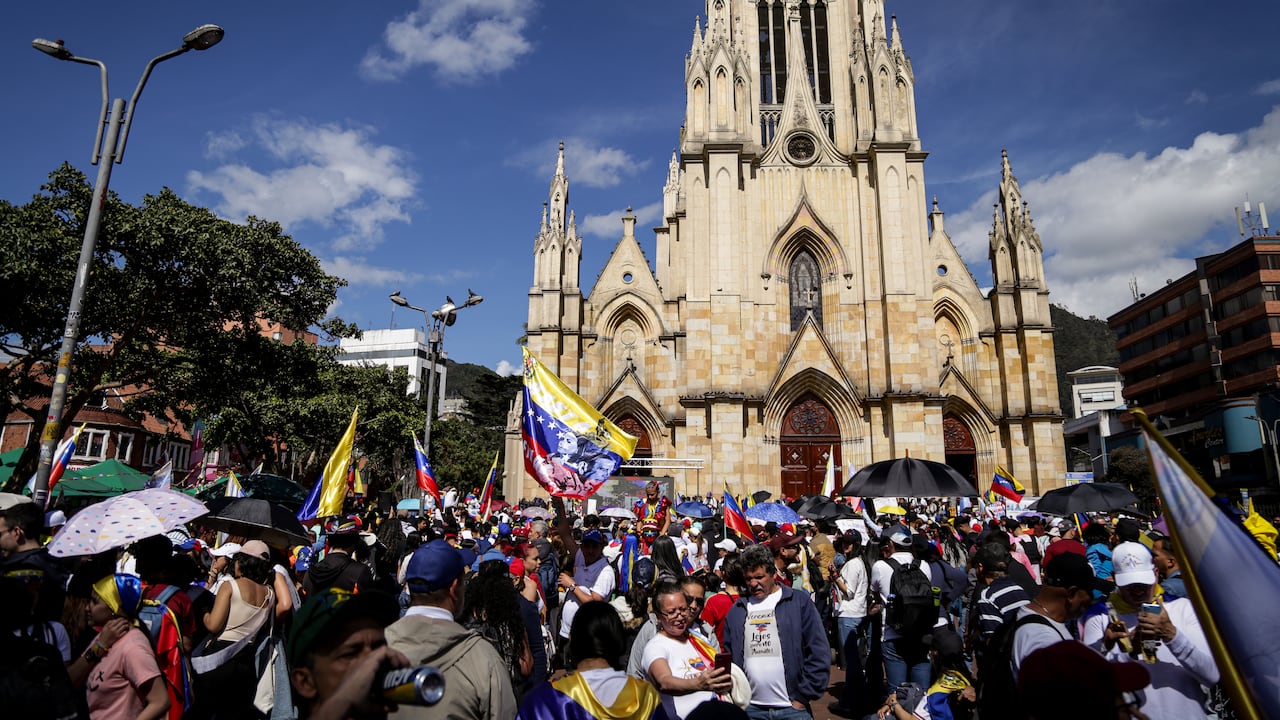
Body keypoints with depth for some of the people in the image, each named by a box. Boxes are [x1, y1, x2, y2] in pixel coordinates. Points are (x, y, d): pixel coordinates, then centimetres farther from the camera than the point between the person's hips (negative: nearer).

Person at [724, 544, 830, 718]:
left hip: (792, 708, -3)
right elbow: (728, 657, 12)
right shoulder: (737, 609, 7)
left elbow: (819, 653, -3)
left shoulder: (799, 601, -2)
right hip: (751, 709, 3)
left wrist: (803, 697, -6)